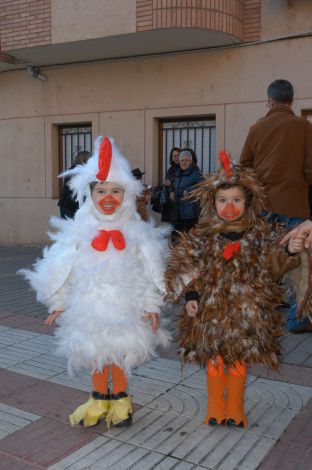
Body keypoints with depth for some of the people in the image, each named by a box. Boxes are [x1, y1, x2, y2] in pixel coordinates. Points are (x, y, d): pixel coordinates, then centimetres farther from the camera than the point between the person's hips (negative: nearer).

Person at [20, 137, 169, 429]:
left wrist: (152, 305, -2)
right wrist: (58, 302, 4)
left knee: (121, 354, 12)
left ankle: (119, 401, 35)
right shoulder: (80, 231, -6)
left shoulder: (135, 231, -7)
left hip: (125, 306, -1)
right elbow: (63, 267, 1)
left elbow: (150, 270, -3)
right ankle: (99, 400, 36)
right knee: (94, 354, 15)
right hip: (90, 305, 1)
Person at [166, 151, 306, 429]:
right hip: (211, 308, 0)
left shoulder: (261, 235, -3)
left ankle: (235, 408, 34)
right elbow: (188, 267, -2)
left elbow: (274, 262, -7)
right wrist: (191, 296, -10)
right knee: (215, 359, 11)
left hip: (247, 310, 1)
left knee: (239, 361, 13)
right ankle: (215, 407, 32)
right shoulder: (203, 236, -4)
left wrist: (290, 252, -26)